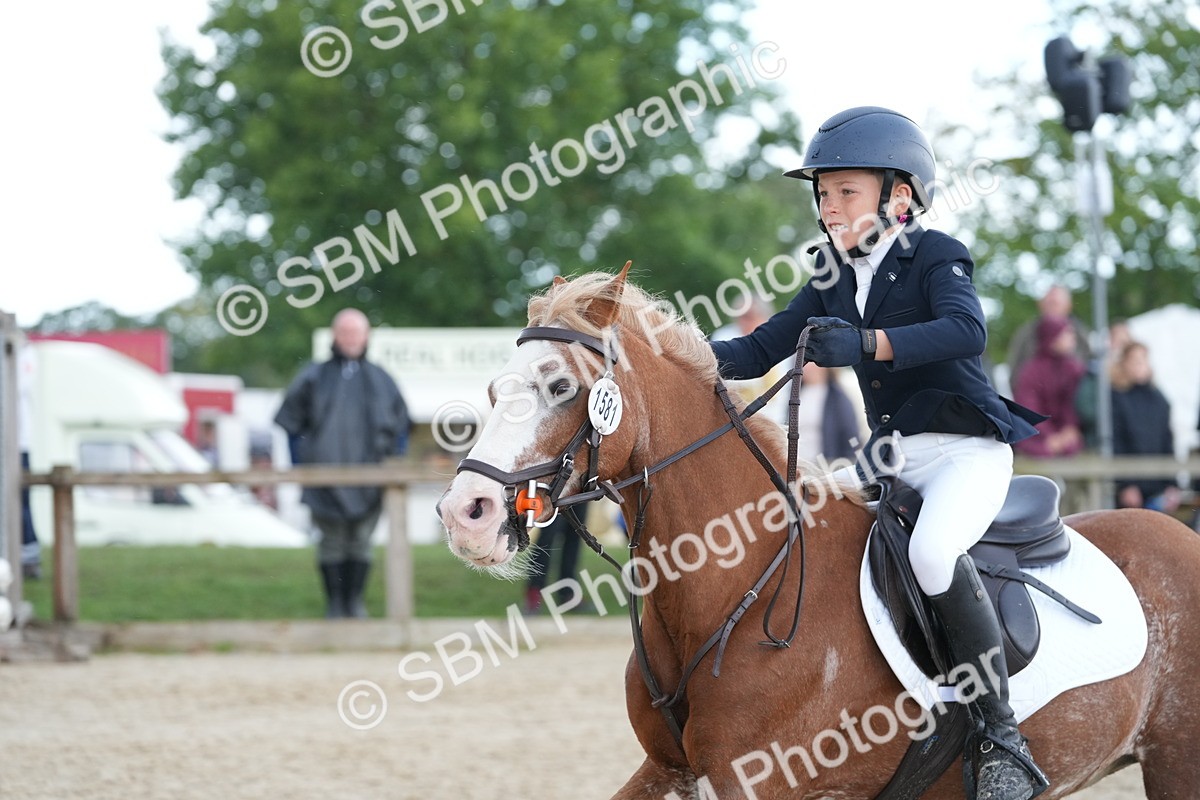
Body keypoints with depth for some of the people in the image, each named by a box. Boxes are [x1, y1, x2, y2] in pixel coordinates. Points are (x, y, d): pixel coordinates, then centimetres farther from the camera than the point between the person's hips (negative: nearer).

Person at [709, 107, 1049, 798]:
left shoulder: (934, 256, -10)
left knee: (933, 551, -35)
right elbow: (760, 351, 7)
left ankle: (1001, 733, -28)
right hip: (891, 455, 9)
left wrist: (866, 344, -43)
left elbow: (966, 329, -30)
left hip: (967, 448, -9)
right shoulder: (834, 280, 10)